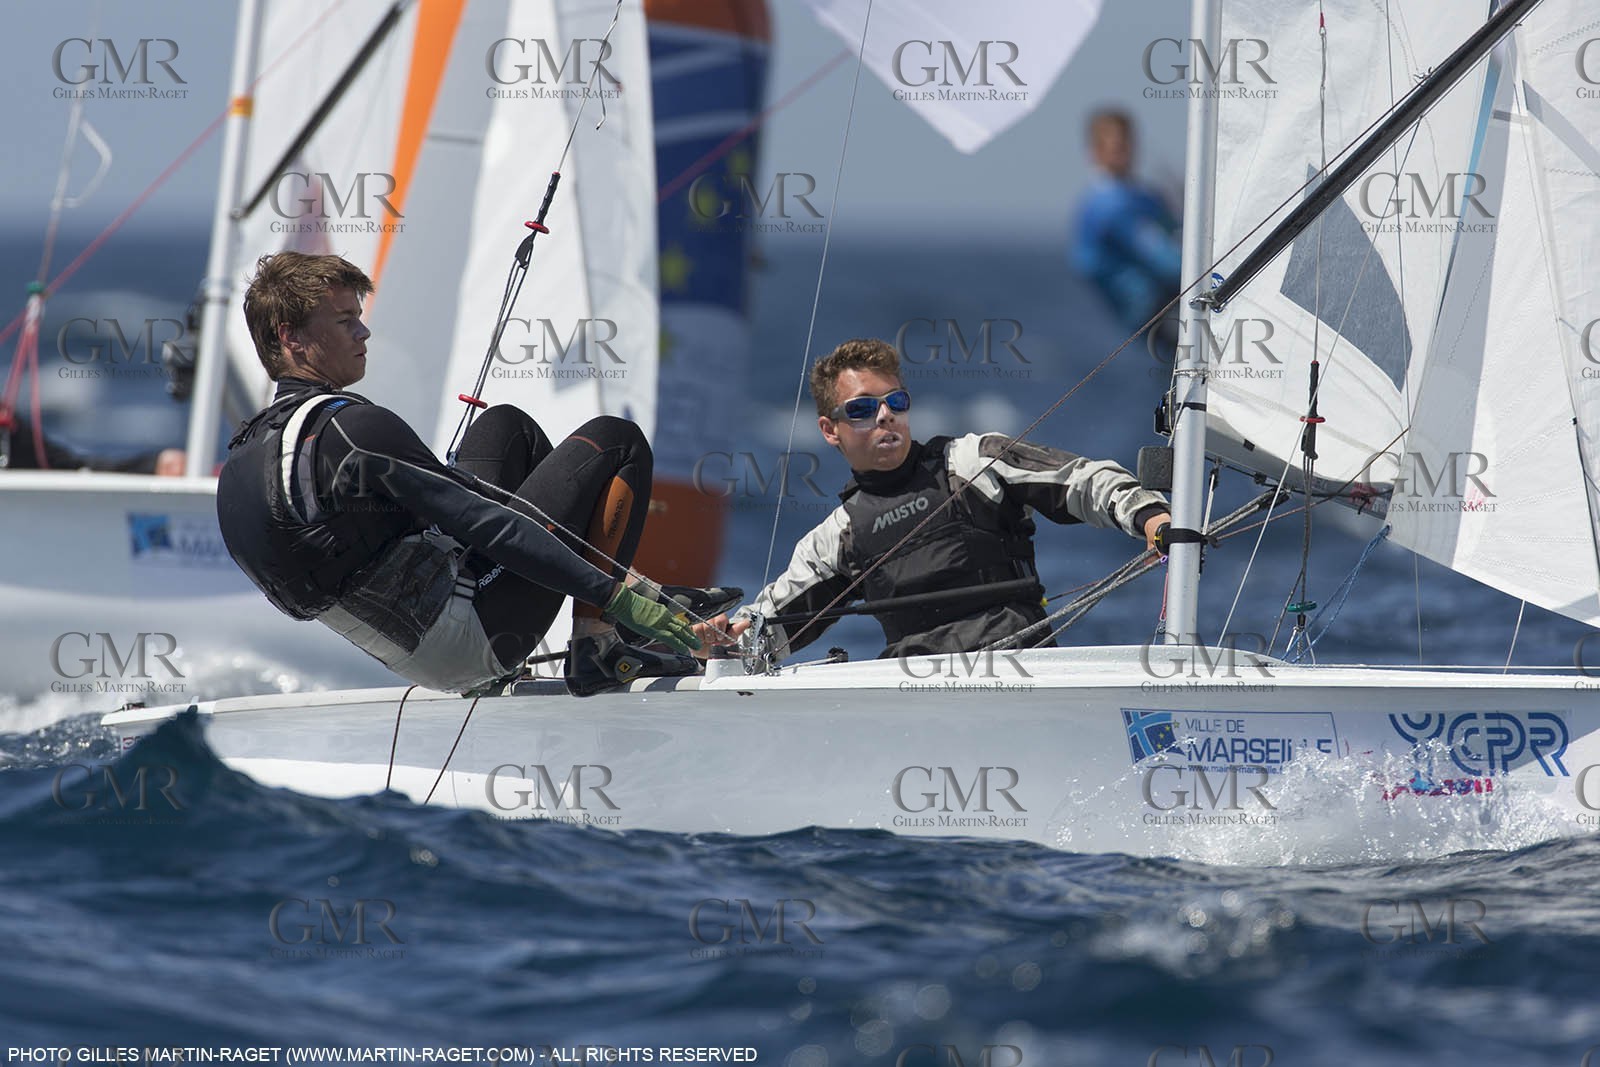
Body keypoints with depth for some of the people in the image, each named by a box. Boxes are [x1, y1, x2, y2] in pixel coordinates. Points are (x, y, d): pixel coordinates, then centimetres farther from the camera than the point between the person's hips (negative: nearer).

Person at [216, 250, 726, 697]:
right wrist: (613, 592, -23)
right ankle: (597, 644, -2)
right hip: (476, 641, -9)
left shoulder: (243, 458, 6)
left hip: (414, 657, 9)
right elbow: (480, 521, -24)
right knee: (614, 441, 1)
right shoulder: (350, 426, -23)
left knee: (504, 425, 24)